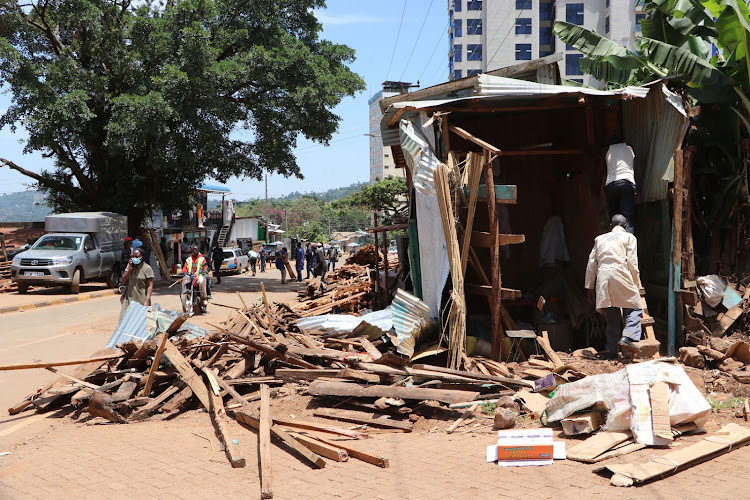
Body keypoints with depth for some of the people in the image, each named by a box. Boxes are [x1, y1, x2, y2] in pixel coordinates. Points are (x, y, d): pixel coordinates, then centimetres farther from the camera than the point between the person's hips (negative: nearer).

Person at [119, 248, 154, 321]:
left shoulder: (147, 268, -7)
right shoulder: (130, 265, 9)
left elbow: (150, 286, -9)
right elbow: (123, 281, 8)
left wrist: (147, 300, -19)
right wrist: (130, 268, -5)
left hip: (141, 300, -4)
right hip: (129, 298, 5)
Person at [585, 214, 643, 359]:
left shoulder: (600, 239, 22)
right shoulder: (629, 237, 11)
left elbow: (591, 264, 18)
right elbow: (632, 263, 1)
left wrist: (590, 287, 22)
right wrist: (637, 285, 8)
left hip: (602, 277, 4)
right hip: (620, 274, -4)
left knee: (612, 316, 9)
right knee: (634, 309, 3)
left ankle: (611, 350, 6)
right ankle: (627, 337, -20)